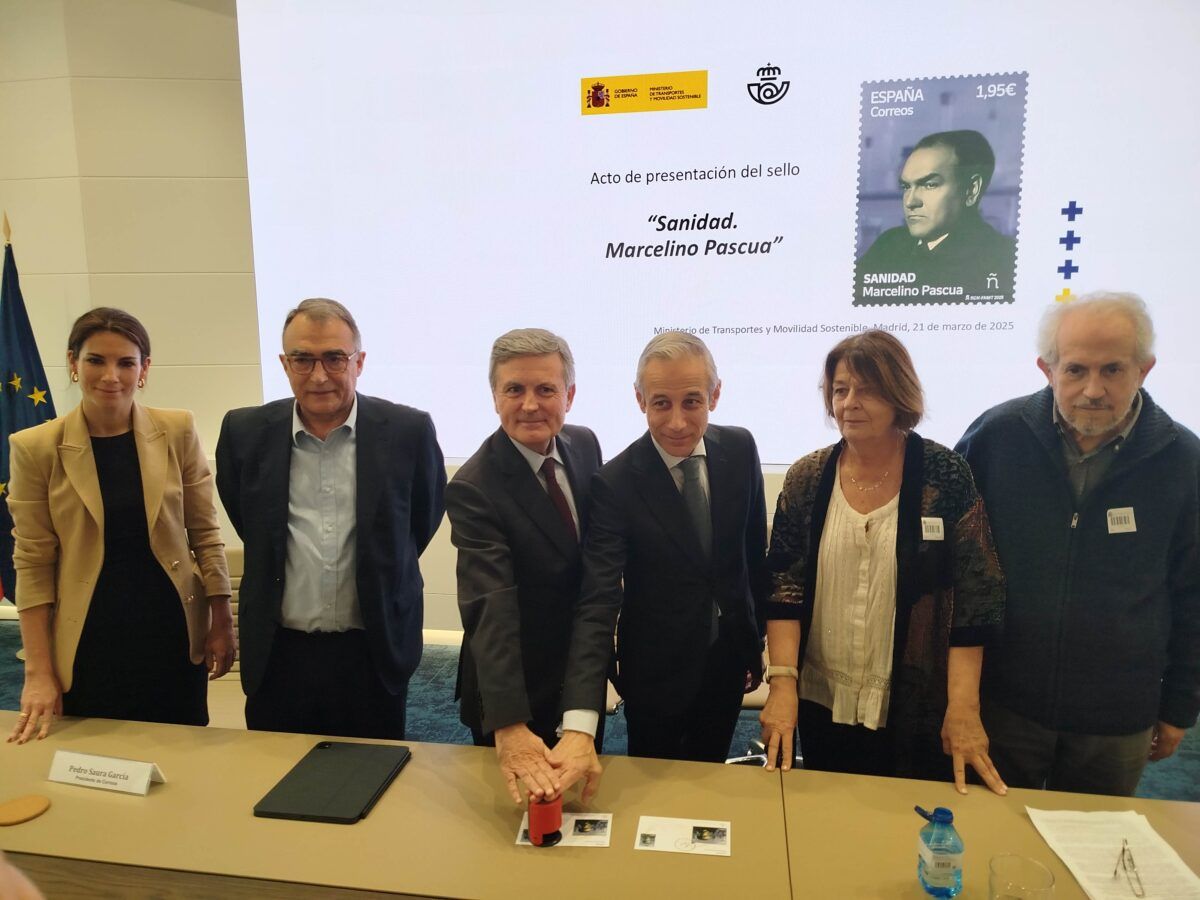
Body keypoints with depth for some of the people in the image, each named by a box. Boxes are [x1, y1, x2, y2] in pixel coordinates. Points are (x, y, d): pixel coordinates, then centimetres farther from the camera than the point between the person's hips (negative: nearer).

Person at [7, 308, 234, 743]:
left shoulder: (178, 431, -4)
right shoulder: (36, 447, -7)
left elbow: (205, 531, 2)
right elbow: (33, 563, -3)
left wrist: (221, 620, 0)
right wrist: (39, 672, -4)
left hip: (173, 634, 1)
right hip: (89, 643, -1)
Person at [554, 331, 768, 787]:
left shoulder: (740, 449, -10)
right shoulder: (615, 483, -24)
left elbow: (754, 548, 3)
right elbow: (598, 603, -30)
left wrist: (756, 639, 10)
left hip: (728, 660, 4)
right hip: (656, 670, -4)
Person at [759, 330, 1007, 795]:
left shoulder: (947, 477, -10)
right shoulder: (806, 479, -4)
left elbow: (974, 598, -9)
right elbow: (783, 586, -4)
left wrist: (963, 709, -13)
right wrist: (782, 682, -14)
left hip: (918, 711, -2)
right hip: (822, 704, 2)